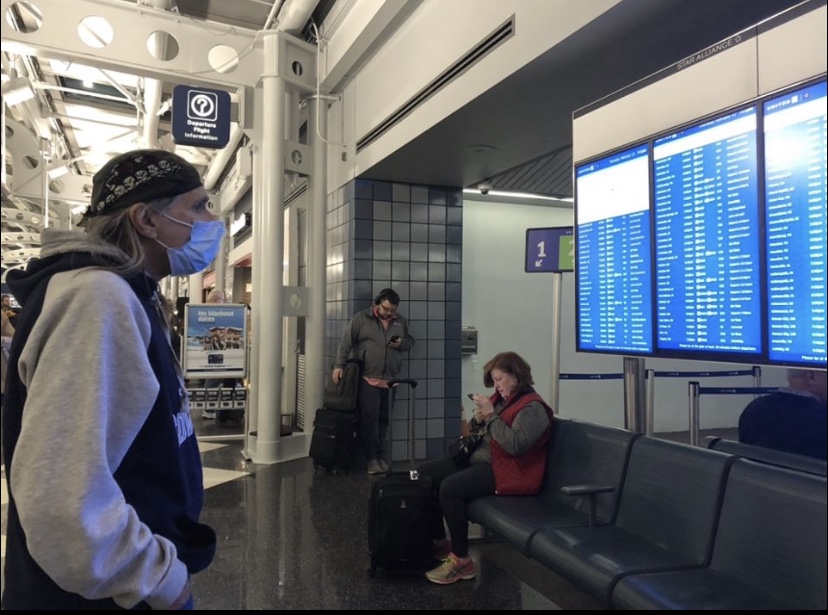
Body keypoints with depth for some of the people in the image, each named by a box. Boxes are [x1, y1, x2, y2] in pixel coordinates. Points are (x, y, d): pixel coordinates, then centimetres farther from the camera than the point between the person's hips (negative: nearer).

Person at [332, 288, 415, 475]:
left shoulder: (401, 322, 13)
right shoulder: (360, 318, 1)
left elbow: (410, 341, 21)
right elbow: (346, 342, -3)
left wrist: (402, 343, -2)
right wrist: (339, 365, -10)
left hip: (390, 380, 3)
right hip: (368, 379, -3)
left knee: (383, 419, 6)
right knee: (369, 417, -7)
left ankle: (381, 457, 16)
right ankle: (372, 458, 2)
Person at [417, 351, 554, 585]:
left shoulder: (533, 407, -14)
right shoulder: (500, 398, 12)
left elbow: (515, 445, -27)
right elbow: (478, 432, 19)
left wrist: (490, 415, -22)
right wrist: (477, 420, -4)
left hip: (505, 470, -10)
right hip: (478, 458, 10)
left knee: (449, 488, -30)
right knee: (424, 474, 1)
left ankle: (461, 560, -17)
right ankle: (439, 541, 11)